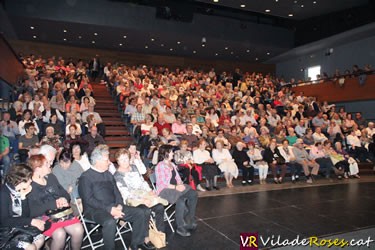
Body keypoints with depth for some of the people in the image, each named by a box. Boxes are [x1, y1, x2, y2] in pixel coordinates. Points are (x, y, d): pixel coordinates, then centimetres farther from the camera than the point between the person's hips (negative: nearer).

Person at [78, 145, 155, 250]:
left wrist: (119, 206, -7)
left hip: (114, 207, 7)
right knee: (110, 221, -39)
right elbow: (89, 200, -15)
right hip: (95, 210, -6)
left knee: (140, 213, -7)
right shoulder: (85, 177, -5)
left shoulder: (108, 175, 17)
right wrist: (110, 209, -22)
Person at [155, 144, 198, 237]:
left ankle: (190, 221, -5)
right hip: (164, 190, -8)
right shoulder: (160, 166, -10)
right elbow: (162, 183, -17)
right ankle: (180, 227, -23)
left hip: (175, 187, 8)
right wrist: (176, 187, -21)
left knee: (193, 194, -13)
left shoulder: (172, 164, 17)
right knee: (181, 199, -34)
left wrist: (180, 184, -5)